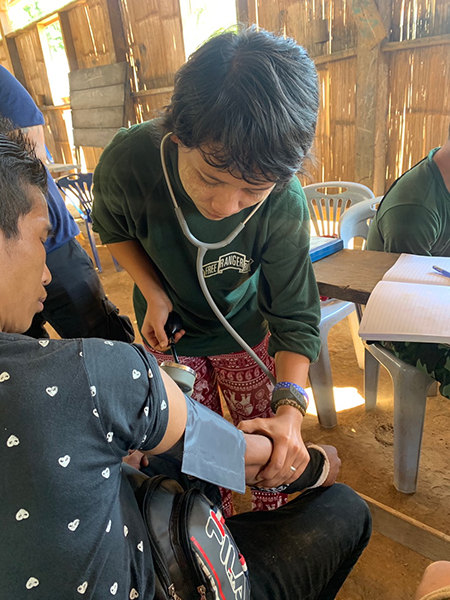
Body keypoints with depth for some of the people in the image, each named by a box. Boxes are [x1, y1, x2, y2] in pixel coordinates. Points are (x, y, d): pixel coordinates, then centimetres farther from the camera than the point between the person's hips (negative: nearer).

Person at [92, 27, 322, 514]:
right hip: (169, 328, 1)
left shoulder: (284, 207, -32)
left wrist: (290, 409, -37)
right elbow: (113, 229, -7)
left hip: (245, 330, 0)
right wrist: (154, 294, -19)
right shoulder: (127, 163, -31)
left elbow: (295, 316, -23)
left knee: (266, 439, 15)